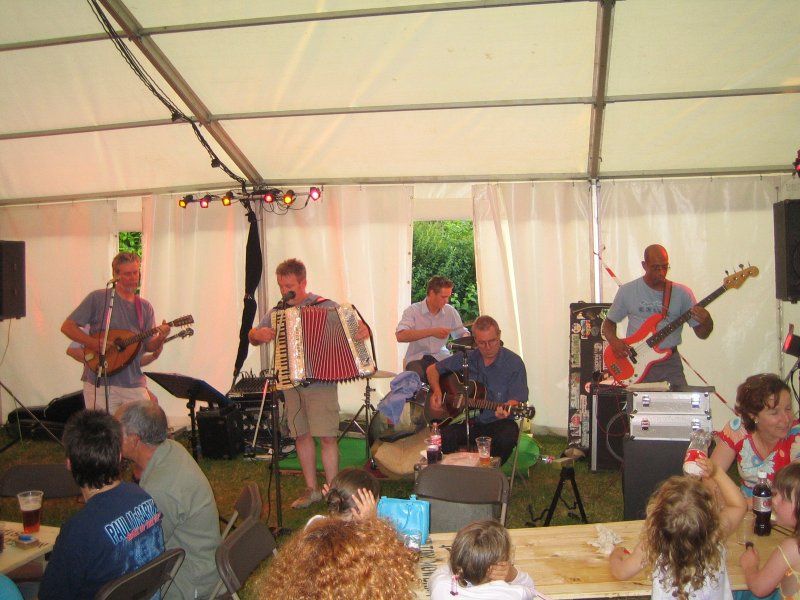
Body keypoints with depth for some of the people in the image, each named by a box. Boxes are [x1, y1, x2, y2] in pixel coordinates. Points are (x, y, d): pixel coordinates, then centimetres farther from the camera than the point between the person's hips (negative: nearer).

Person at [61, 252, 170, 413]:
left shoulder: (145, 307, 9)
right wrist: (95, 344, -16)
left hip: (134, 384, 3)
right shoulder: (97, 298, -2)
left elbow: (149, 346, 7)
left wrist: (160, 339, -15)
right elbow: (67, 327, -3)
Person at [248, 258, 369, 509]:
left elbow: (352, 324, -3)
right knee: (302, 436, 11)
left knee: (327, 437, -5)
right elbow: (252, 338, 16)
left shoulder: (326, 306, -5)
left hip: (321, 382, -5)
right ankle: (312, 489, 24)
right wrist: (257, 333, -8)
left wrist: (363, 330, -27)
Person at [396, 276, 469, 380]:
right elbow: (400, 336, -23)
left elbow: (461, 333, 15)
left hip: (441, 357, 3)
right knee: (417, 376, -33)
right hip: (416, 358, -3)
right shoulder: (413, 310, -9)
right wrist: (432, 332, -29)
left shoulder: (450, 312, 3)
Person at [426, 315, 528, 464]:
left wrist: (506, 409, -31)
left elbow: (517, 400, -8)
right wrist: (436, 391, 0)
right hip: (468, 422, 2)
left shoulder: (514, 363, -3)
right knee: (445, 436, -30)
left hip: (498, 422, -1)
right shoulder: (467, 358, 7)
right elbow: (432, 369, 18)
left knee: (507, 437, -36)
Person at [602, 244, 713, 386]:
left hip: (669, 363, 1)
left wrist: (706, 321, -16)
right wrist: (614, 341, -5)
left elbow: (702, 334, 6)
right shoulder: (627, 291, 5)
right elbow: (609, 322, 15)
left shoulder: (681, 293, 5)